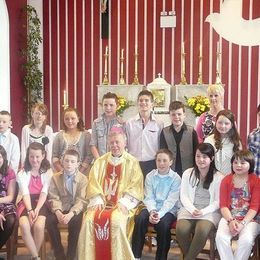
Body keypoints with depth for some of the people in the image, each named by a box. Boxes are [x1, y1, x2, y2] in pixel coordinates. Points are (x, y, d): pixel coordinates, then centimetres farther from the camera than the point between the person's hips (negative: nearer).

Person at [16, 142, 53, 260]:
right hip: (25, 203, 1)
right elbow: (25, 193, -6)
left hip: (41, 203, -1)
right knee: (24, 224, -32)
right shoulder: (22, 173, 7)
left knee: (39, 225, -31)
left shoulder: (48, 172, 6)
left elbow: (44, 193, -5)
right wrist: (29, 210, -23)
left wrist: (37, 209, -21)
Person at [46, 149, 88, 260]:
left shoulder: (83, 179, -3)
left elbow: (81, 200, -11)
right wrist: (58, 212, -24)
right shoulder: (55, 177, 3)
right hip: (60, 209, 2)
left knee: (75, 221, -33)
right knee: (49, 220, -26)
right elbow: (54, 198, -3)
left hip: (75, 209, -2)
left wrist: (71, 214, -28)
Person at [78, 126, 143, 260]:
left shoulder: (132, 162, 5)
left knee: (116, 221, -33)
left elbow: (136, 186, -3)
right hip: (102, 202, 3)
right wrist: (98, 200, -9)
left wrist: (123, 202, -16)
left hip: (121, 204, -3)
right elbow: (93, 183, 8)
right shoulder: (100, 161, 14)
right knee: (89, 220, -25)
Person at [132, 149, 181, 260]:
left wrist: (160, 214, -25)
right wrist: (152, 211, -21)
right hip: (152, 208, 3)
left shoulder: (176, 178, -3)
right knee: (140, 219, -27)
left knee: (163, 224, -33)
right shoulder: (150, 176, 6)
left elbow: (171, 201, -12)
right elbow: (149, 198, -1)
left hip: (168, 210, -2)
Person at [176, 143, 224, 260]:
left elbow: (218, 201, -1)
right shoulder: (187, 173, 10)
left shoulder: (218, 177, 1)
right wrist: (192, 209, -11)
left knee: (202, 230, -34)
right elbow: (183, 196, 7)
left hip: (210, 211, -2)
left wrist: (203, 211, -14)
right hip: (189, 209, 2)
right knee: (181, 229, -29)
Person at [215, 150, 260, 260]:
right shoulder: (226, 180, 7)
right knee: (220, 236, -27)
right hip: (229, 217, 2)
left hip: (249, 219, -2)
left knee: (246, 239, -31)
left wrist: (242, 223, -19)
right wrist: (230, 221, -17)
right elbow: (223, 205, 1)